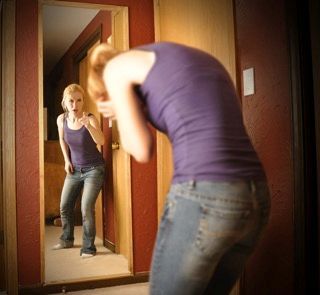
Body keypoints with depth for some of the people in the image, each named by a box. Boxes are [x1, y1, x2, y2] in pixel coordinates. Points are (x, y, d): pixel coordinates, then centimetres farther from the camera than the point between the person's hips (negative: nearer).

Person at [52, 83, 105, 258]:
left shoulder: (90, 119, -21)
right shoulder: (61, 119, -8)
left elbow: (101, 142, -38)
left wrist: (88, 125, -53)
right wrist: (67, 160, 6)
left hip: (94, 169, -5)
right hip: (74, 169, 5)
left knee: (86, 208, -14)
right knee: (64, 207, 13)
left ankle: (88, 248, 2)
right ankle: (67, 240, 36)